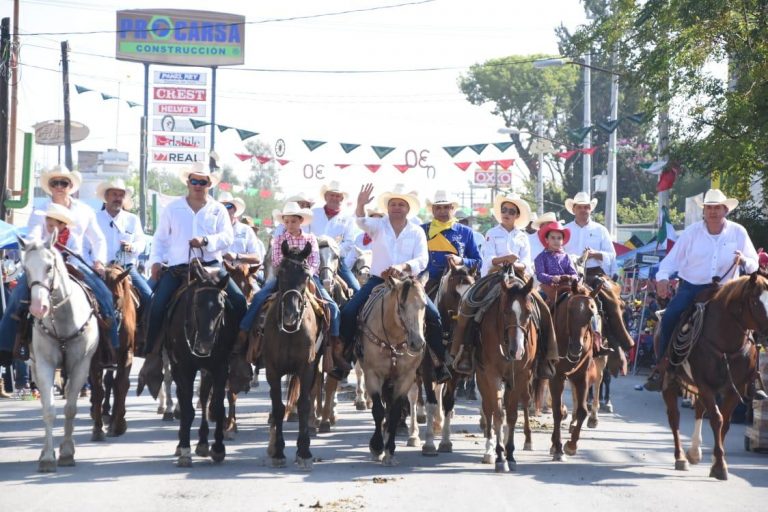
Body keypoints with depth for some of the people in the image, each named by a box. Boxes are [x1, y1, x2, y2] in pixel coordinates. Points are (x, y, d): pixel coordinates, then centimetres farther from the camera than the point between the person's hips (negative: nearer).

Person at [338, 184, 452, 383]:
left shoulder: (417, 232, 4)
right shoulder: (378, 226, 4)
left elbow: (422, 260, -8)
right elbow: (362, 222, -19)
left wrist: (403, 266, -28)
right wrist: (360, 205, -41)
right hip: (378, 279, 0)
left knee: (433, 315, -18)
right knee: (348, 312, -19)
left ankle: (440, 364, -7)